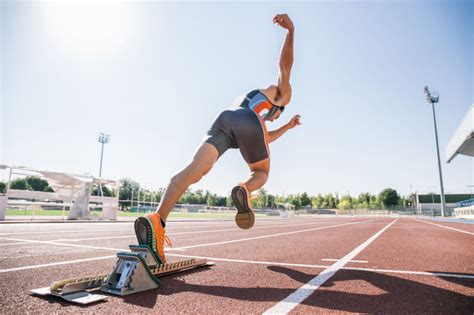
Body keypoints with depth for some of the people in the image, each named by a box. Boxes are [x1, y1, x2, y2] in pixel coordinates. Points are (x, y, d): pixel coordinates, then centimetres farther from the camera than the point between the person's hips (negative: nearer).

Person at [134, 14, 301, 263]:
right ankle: (245, 190, -18)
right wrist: (291, 30, 3)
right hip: (247, 122, -4)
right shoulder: (282, 93, 37)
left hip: (224, 119, 5)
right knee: (261, 173, 18)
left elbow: (265, 139, 61)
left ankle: (157, 220, -41)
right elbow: (285, 64, 19)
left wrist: (288, 126, 72)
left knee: (195, 169, -18)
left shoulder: (250, 101, 52)